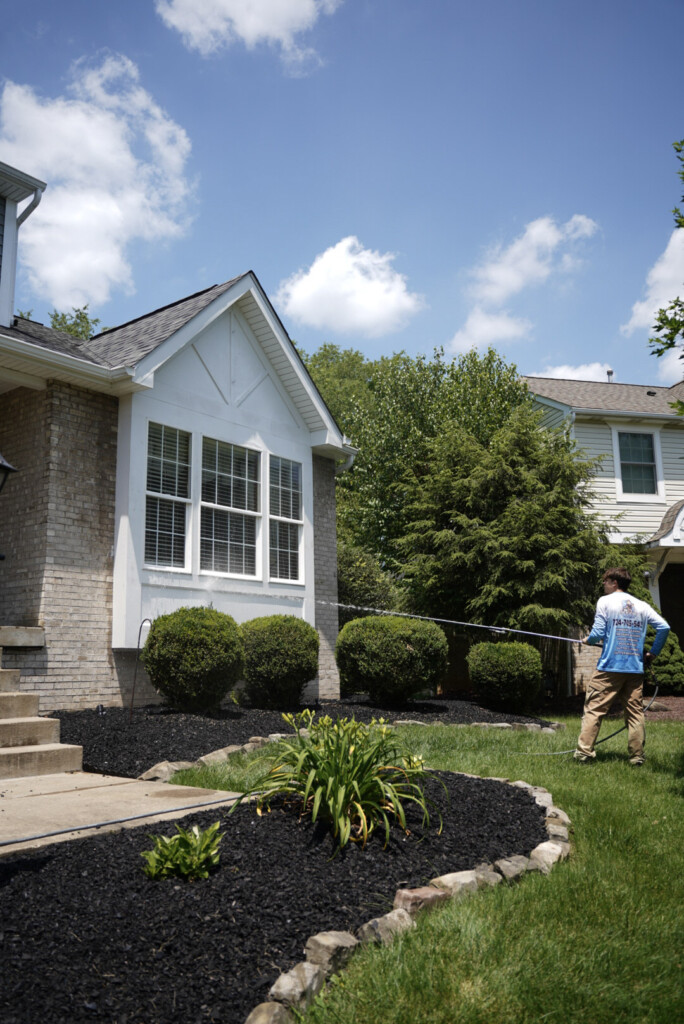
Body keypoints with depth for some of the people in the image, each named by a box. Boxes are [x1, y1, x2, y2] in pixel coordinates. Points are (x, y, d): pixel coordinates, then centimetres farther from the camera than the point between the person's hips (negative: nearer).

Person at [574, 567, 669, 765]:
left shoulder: (605, 601, -2)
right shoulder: (642, 606, 10)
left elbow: (598, 633, -9)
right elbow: (664, 627, 2)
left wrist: (587, 640, 12)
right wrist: (653, 653, 11)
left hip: (610, 667, -4)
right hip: (636, 668, 4)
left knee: (593, 709, 0)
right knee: (635, 711, 9)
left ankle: (584, 752, -2)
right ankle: (637, 755, 10)